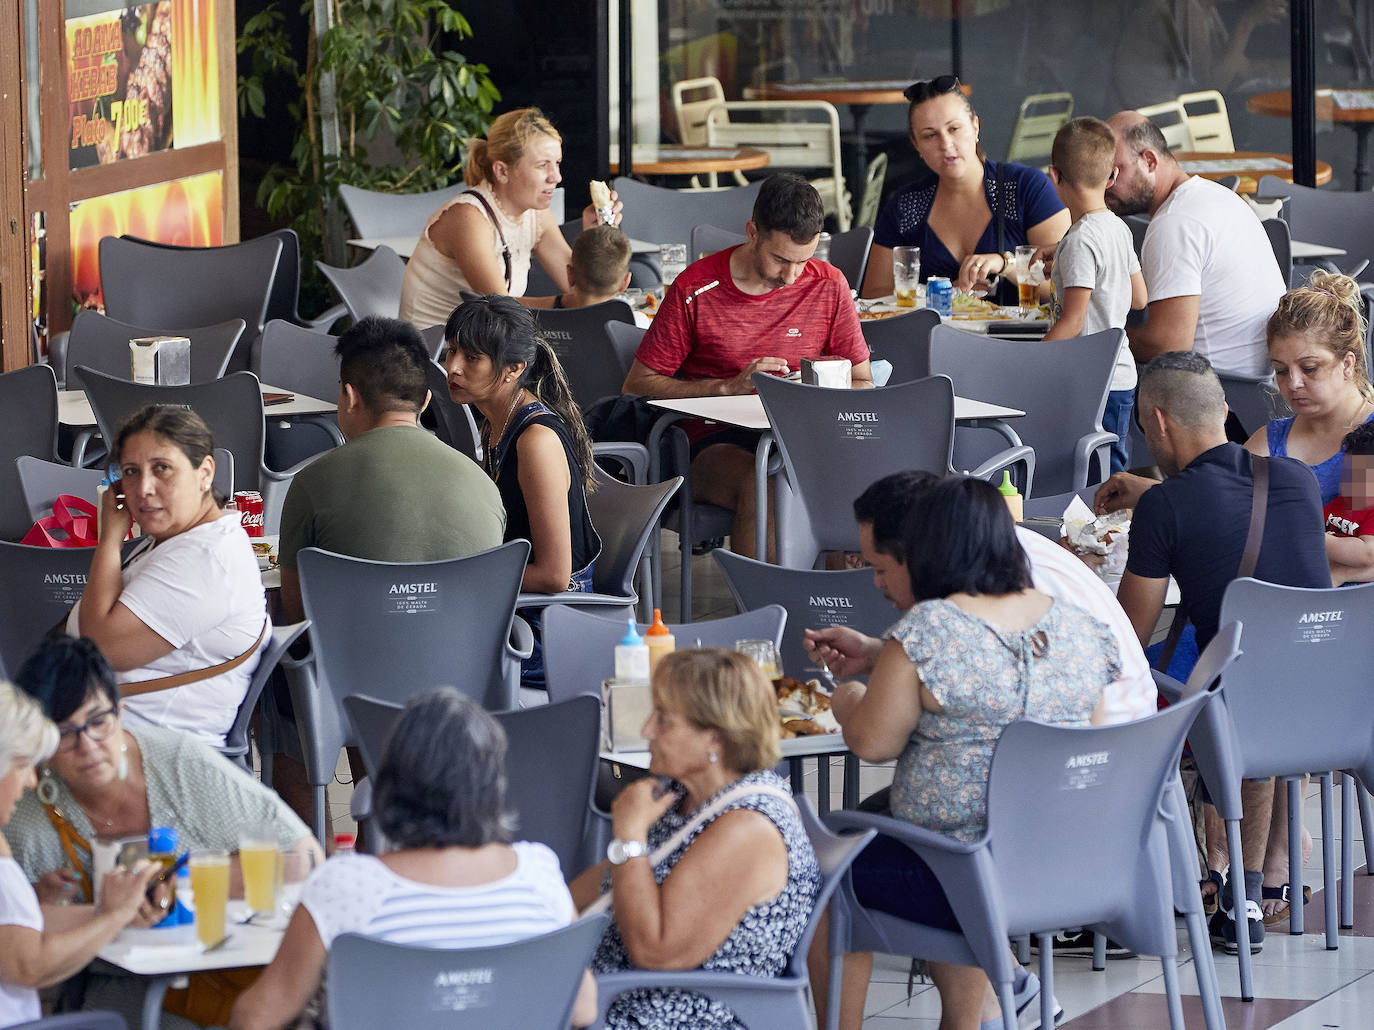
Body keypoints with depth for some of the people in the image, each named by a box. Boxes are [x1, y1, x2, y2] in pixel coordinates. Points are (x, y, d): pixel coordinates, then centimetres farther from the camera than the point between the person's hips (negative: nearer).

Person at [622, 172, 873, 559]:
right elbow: (638, 385, -1)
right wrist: (730, 387, -12)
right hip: (714, 442, -3)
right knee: (761, 487, -39)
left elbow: (862, 386, 15)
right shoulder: (695, 290, -2)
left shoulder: (828, 286, 6)